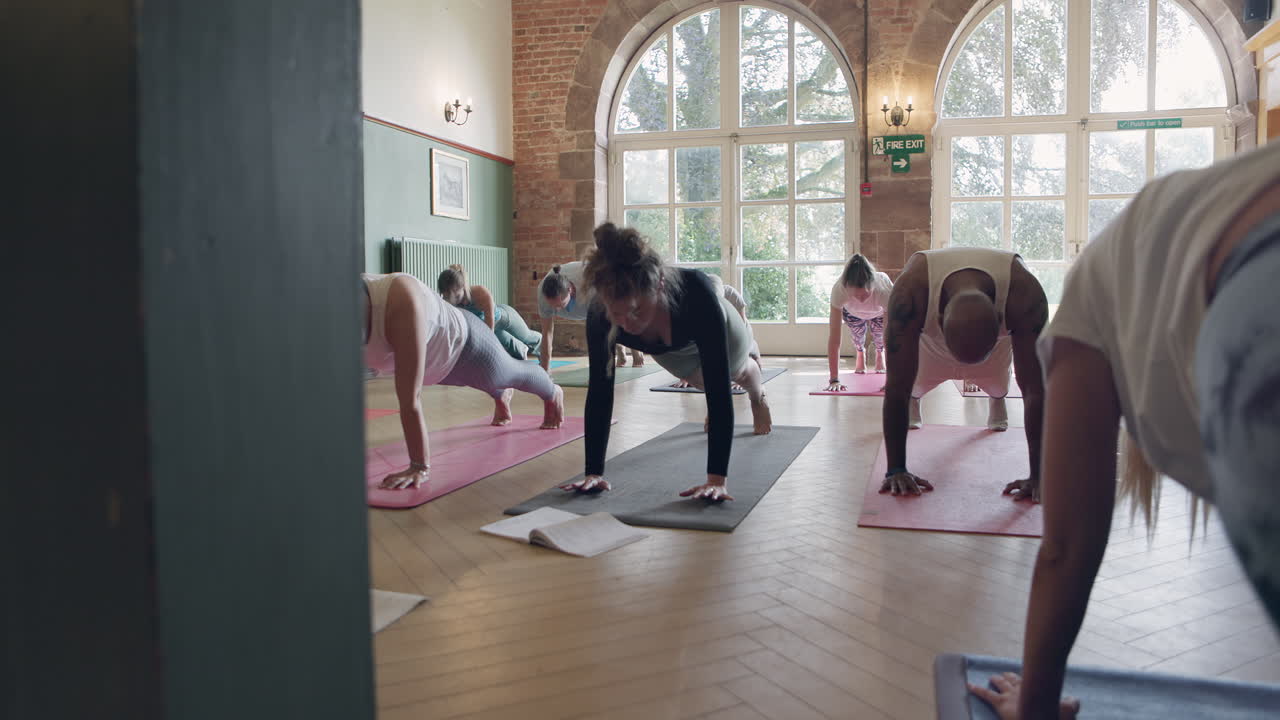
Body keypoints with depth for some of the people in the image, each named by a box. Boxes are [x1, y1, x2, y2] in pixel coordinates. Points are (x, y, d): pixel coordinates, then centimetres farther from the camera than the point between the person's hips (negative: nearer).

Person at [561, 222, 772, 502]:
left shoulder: (696, 292, -52)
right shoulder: (600, 315, -43)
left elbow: (720, 387, -52)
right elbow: (599, 392, -36)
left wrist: (718, 479, -56)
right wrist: (594, 472, -40)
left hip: (713, 330, -2)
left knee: (740, 372, 32)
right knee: (702, 382, 32)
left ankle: (758, 397, 68)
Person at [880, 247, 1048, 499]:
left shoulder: (1025, 295, -46)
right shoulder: (911, 291, -48)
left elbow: (1036, 390, -40)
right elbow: (896, 385, -42)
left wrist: (1038, 476, -40)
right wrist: (896, 470, -40)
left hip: (998, 335, 1)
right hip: (928, 337, 0)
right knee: (914, 385, 19)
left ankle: (997, 403, 58)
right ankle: (912, 405, 56)